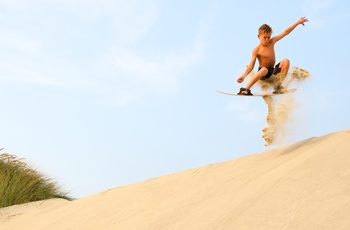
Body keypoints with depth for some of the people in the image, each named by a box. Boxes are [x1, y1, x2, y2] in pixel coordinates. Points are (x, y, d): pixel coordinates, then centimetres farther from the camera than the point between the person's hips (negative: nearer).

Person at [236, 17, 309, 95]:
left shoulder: (272, 42, 1)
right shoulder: (257, 50, -12)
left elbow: (286, 32, 1)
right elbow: (251, 65, -15)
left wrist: (298, 22, -1)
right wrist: (243, 76, -31)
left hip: (273, 70, 6)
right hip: (263, 71, -5)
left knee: (286, 61, -19)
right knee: (264, 70, -42)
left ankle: (278, 84, -20)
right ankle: (246, 89, -38)